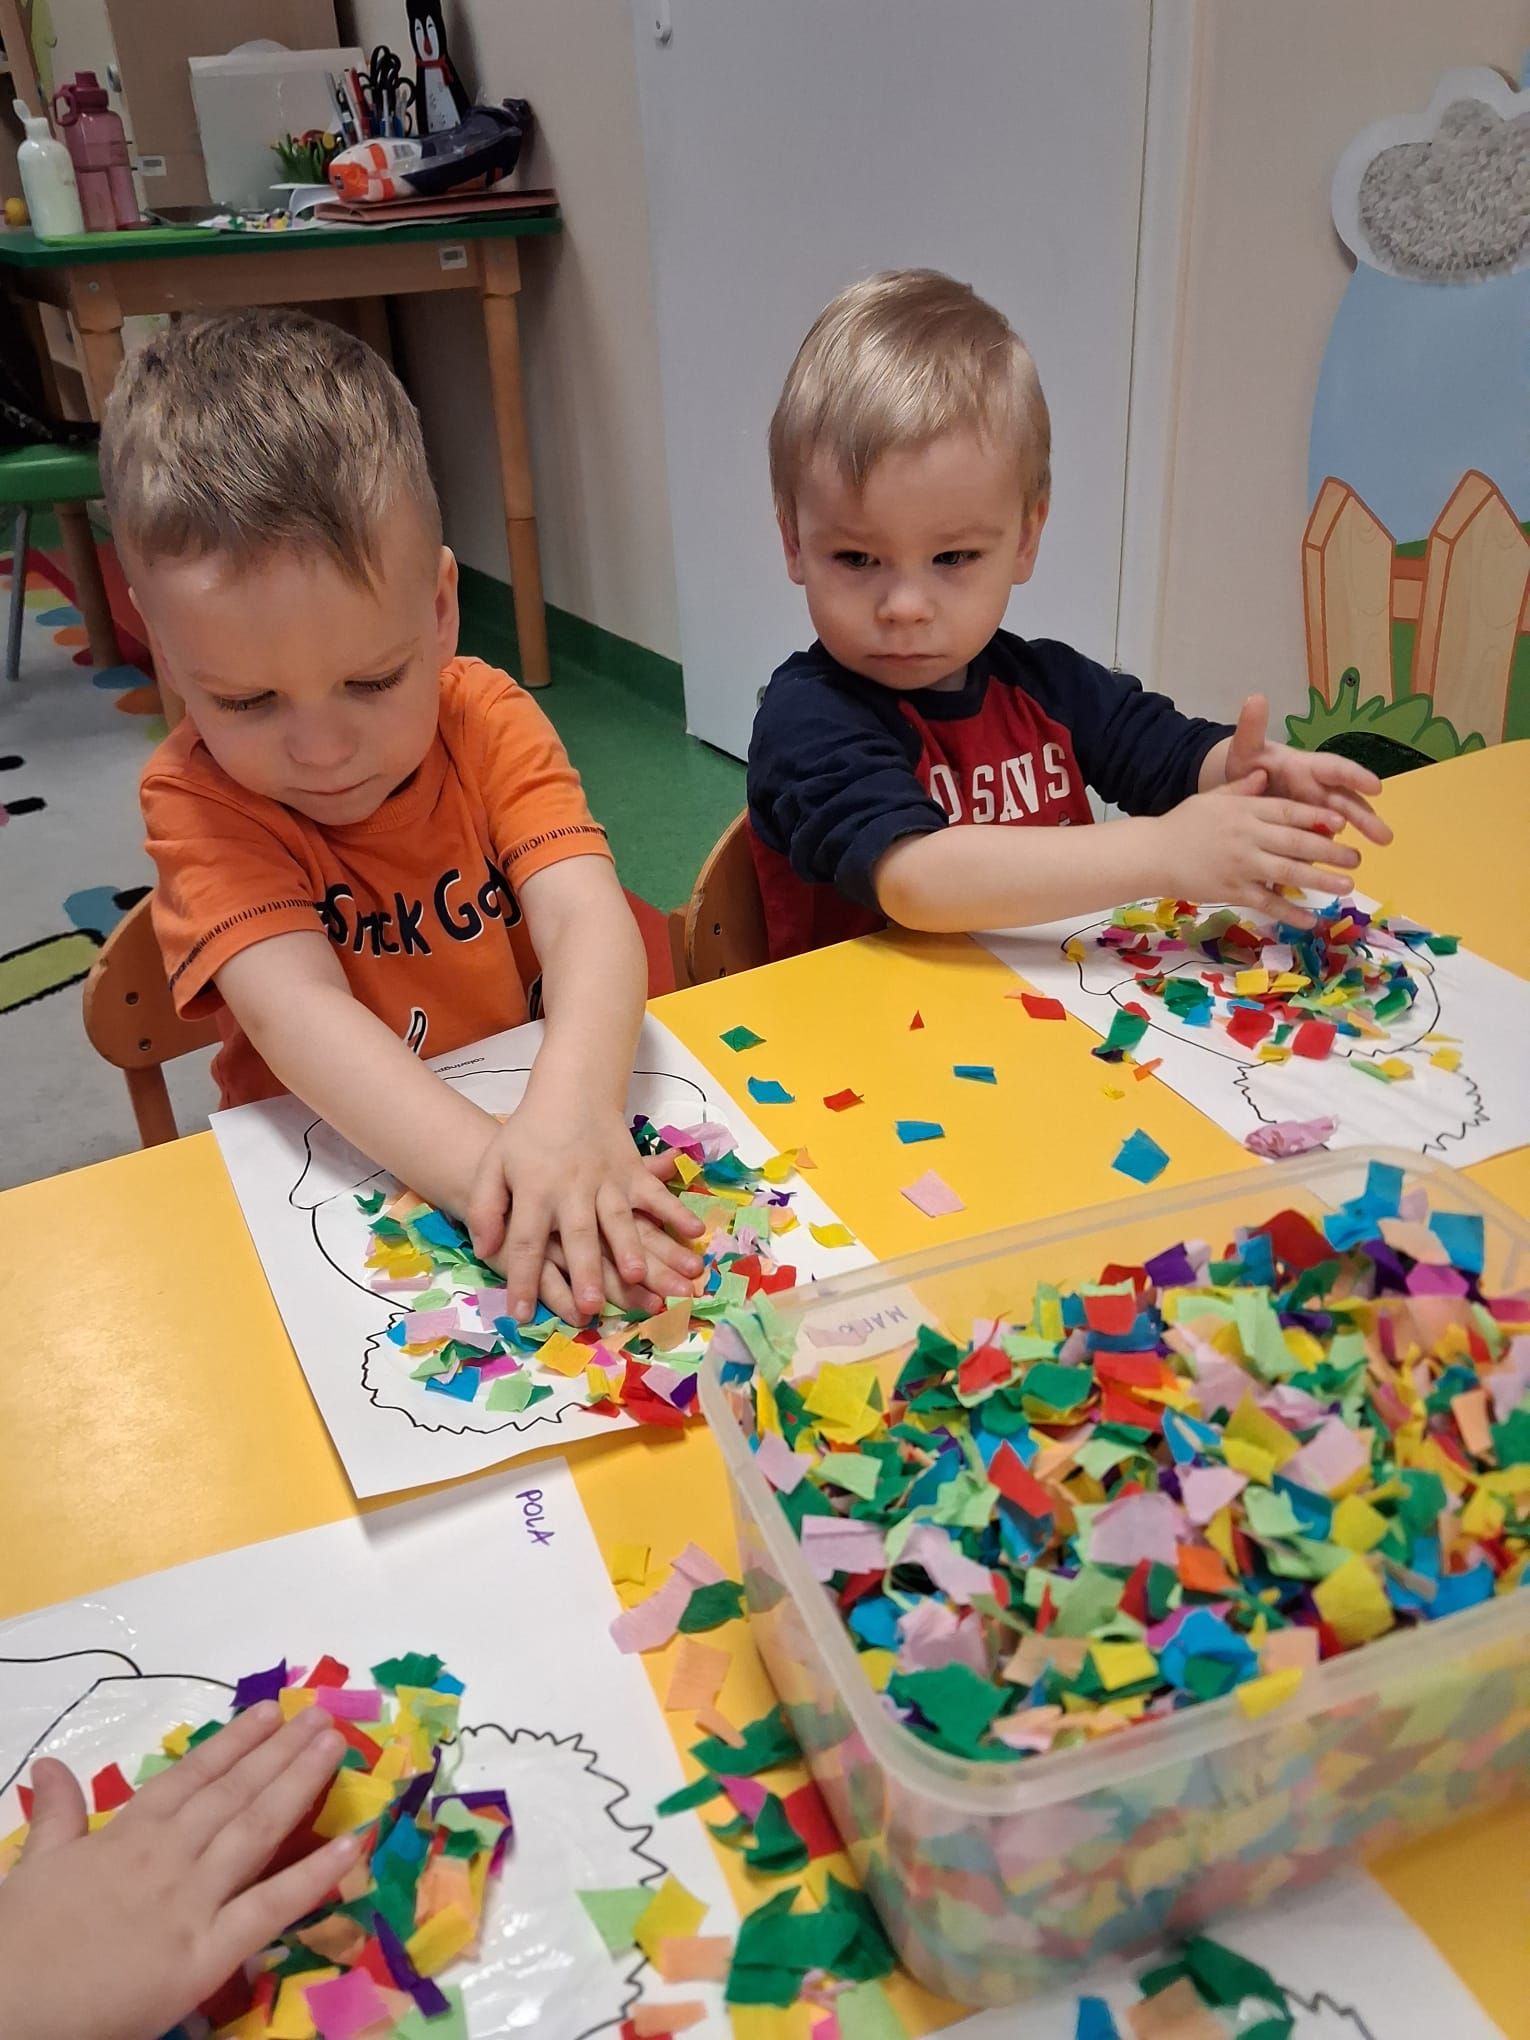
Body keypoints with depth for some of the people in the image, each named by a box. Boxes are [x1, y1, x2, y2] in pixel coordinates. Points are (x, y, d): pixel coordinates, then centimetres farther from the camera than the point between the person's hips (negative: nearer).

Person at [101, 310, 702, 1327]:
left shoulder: (489, 720, -9)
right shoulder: (197, 794, -14)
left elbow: (585, 915, -24)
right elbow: (293, 1007, -29)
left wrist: (571, 1114, -44)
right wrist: (489, 1172, -45)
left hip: (544, 1123, 2)